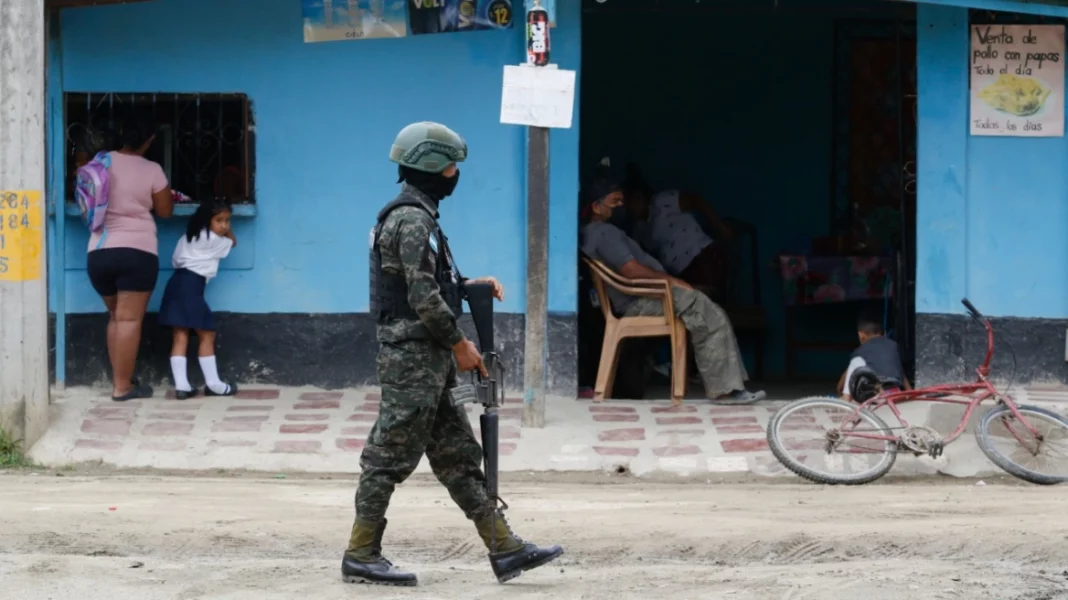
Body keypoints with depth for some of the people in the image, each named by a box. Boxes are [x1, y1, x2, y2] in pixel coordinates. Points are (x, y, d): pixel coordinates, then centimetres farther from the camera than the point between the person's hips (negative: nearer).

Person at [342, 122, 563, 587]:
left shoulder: (415, 216, 16)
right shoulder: (412, 220, -16)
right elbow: (423, 297, -21)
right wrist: (460, 344, -11)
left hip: (427, 360, 11)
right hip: (412, 357, -11)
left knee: (458, 457, 9)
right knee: (391, 456, -4)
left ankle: (504, 549, 10)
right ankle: (361, 556, 2)